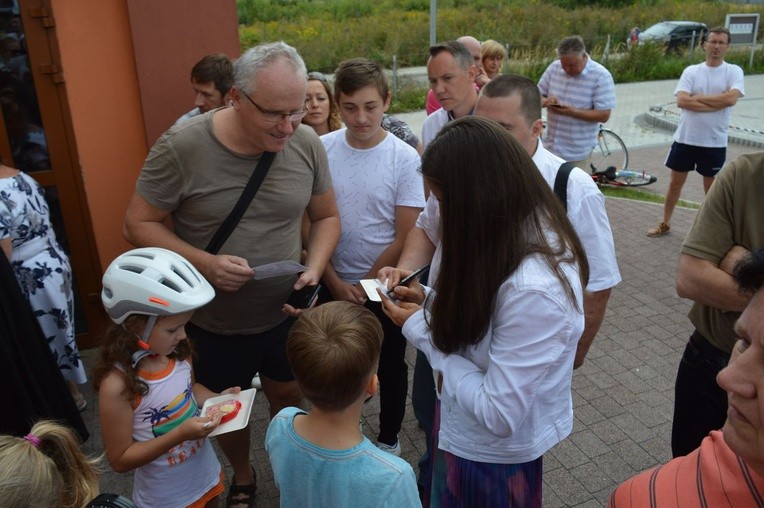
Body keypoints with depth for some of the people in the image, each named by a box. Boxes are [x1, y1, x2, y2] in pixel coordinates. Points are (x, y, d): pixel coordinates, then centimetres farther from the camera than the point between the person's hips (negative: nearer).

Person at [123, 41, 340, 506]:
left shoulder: (307, 142, -12)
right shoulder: (182, 148, -21)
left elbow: (327, 217, 1)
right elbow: (139, 224, -11)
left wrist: (314, 269, -17)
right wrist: (203, 263, -25)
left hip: (287, 314, 2)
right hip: (215, 324, -2)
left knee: (289, 399, 23)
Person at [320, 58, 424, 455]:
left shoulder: (405, 160, -14)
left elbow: (405, 239, -12)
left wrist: (363, 287, -10)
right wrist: (336, 284, -9)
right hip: (332, 285, 2)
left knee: (390, 369, 16)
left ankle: (388, 439, 40)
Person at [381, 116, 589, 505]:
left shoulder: (534, 290, -36)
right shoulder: (529, 236, -7)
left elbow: (498, 415, -30)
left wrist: (421, 329, -23)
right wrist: (430, 300, -6)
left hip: (492, 456, -7)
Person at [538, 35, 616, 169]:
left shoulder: (601, 76, -11)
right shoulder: (554, 68, 2)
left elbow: (604, 115, -14)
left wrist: (572, 111, -25)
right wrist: (546, 101, -14)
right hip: (551, 148, 4)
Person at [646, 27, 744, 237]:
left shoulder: (734, 71, -2)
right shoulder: (691, 71, 1)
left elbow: (731, 99, -19)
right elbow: (681, 101, -13)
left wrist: (696, 98, -14)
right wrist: (716, 104, -16)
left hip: (715, 142, -1)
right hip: (685, 138, 1)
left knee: (711, 188, 11)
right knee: (676, 182, 11)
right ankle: (665, 223, 25)